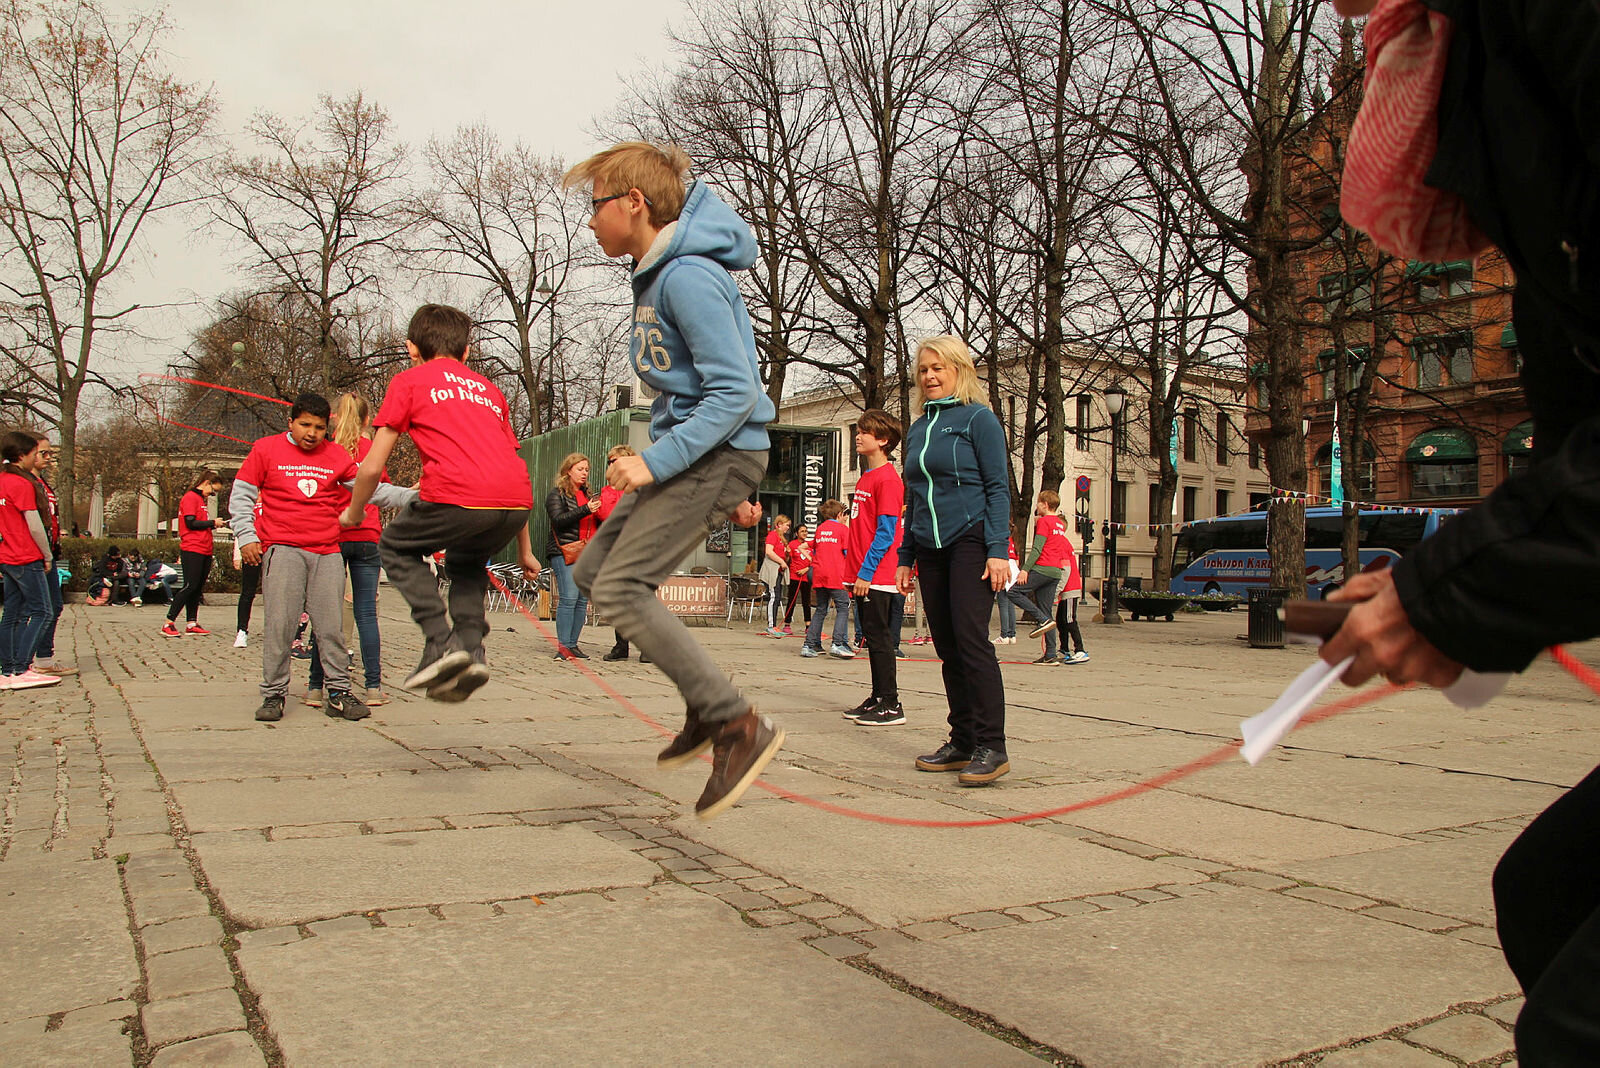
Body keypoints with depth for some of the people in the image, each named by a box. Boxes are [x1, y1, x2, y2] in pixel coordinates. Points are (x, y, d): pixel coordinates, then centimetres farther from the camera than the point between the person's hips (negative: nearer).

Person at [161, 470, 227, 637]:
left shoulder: (200, 499, 23)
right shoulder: (190, 497, -6)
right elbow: (191, 523, -15)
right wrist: (212, 523, -7)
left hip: (204, 551, 10)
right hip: (192, 550, -10)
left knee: (198, 588, 8)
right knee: (190, 586, -12)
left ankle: (192, 623, 10)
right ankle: (168, 623, -8)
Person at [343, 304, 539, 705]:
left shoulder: (409, 381, 18)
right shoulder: (488, 389, 32)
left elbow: (372, 468, 14)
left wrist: (353, 513, 35)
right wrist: (524, 550, 37)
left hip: (458, 497, -5)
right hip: (517, 504, 5)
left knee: (396, 547, 23)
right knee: (465, 563, 33)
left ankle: (440, 643, 5)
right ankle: (471, 651, 11)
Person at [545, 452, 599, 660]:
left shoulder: (589, 494, 21)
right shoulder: (556, 493, 4)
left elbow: (598, 525, 23)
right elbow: (558, 519, -11)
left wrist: (600, 513, 1)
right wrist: (585, 510, -18)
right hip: (565, 551, -6)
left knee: (583, 599, 1)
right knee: (569, 597, -13)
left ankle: (572, 644, 6)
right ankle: (563, 647, -11)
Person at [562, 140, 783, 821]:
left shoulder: (689, 276, -16)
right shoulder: (656, 274, 16)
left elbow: (735, 392, -22)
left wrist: (655, 462, -23)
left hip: (718, 453, -10)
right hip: (695, 456, 10)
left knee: (621, 588, -16)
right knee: (593, 571, 10)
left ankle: (740, 726, -14)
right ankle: (707, 707, 13)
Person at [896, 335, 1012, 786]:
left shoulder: (978, 418, -1)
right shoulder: (918, 429, 17)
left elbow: (998, 487, -7)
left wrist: (998, 550, -16)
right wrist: (906, 557, 17)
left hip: (970, 542, -6)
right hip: (930, 550, 7)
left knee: (971, 640, -13)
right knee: (947, 648, 6)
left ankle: (992, 747, -9)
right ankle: (962, 743, 13)